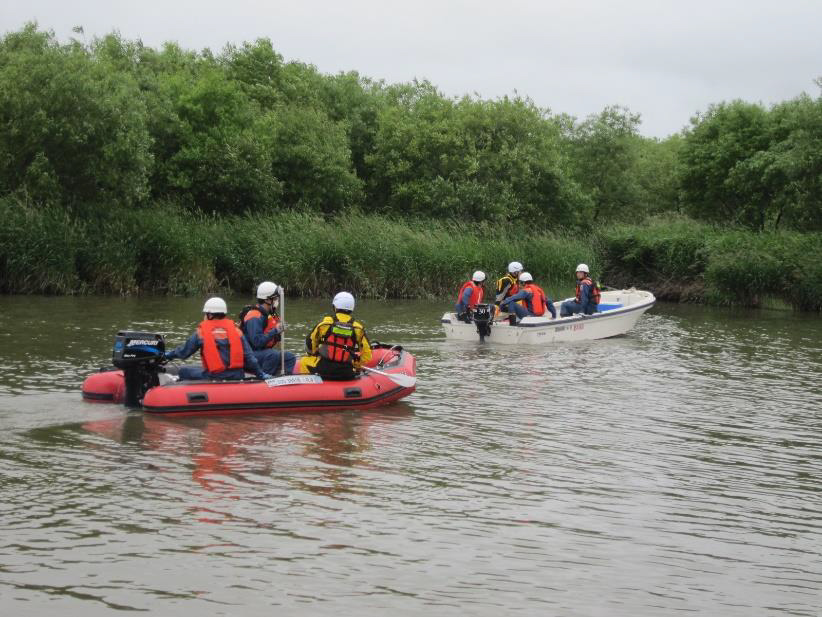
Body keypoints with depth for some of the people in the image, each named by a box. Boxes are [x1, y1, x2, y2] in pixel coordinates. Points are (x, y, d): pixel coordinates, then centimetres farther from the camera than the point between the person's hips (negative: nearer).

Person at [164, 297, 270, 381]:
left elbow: (184, 352, 11)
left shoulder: (202, 331, 1)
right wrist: (260, 373, 16)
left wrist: (167, 355, 29)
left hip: (214, 377, -3)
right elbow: (248, 356, 7)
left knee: (184, 372, 13)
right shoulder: (235, 329, 8)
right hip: (237, 376, 3)